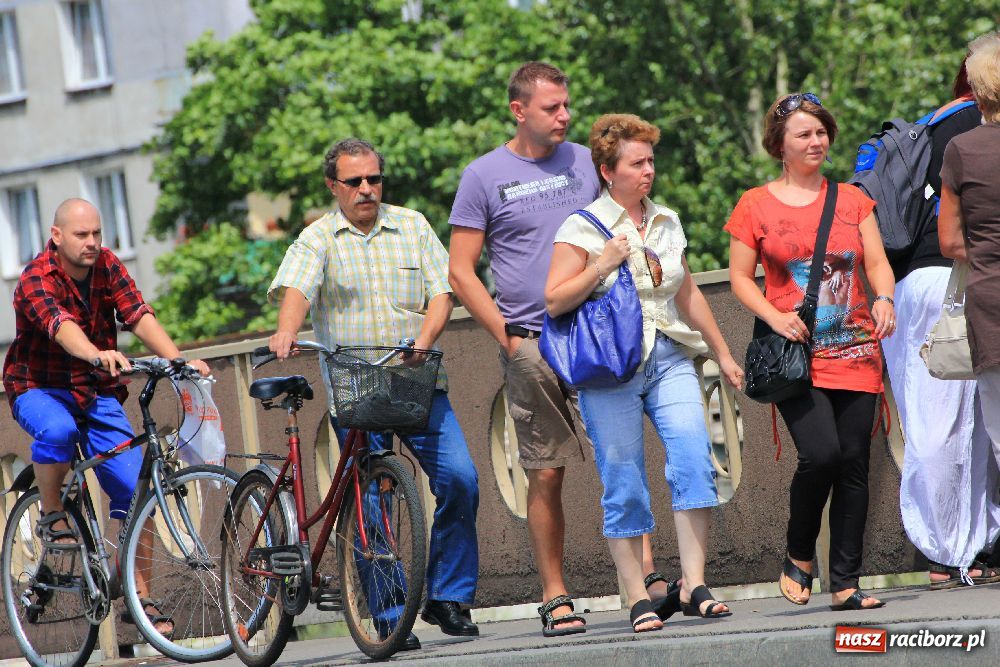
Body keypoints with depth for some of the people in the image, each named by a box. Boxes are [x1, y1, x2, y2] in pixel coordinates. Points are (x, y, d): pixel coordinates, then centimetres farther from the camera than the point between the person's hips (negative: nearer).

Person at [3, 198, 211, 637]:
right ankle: (51, 515, -13)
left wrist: (180, 360, -32)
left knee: (136, 491, -8)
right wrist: (98, 355, -59)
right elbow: (61, 326, -39)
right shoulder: (36, 280, -19)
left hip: (97, 394, 4)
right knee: (57, 430, -40)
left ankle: (140, 598, 2)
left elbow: (139, 317, -15)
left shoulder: (107, 267, -3)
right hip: (39, 390, -4)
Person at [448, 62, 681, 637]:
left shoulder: (586, 162, 10)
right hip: (531, 346, -2)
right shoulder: (485, 176, 1)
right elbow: (461, 272, 1)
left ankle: (647, 575, -6)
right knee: (546, 475, 1)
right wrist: (507, 338, -6)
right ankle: (555, 597, 7)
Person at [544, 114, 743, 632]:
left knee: (694, 458, -14)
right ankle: (639, 599, 4)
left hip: (670, 360, 4)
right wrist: (601, 266, -16)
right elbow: (555, 301, -6)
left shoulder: (666, 222, 15)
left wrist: (722, 353, 27)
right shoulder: (583, 228, -2)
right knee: (624, 487, -3)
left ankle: (694, 584, -11)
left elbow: (688, 294, 25)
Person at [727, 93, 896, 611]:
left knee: (853, 462, -1)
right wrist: (774, 317, -11)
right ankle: (798, 557, 5)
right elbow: (740, 277, 6)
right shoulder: (756, 205, 5)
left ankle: (846, 582, 6)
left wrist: (884, 298, -12)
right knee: (820, 454, -19)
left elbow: (877, 261, 9)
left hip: (854, 350, 3)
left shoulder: (851, 199, 13)